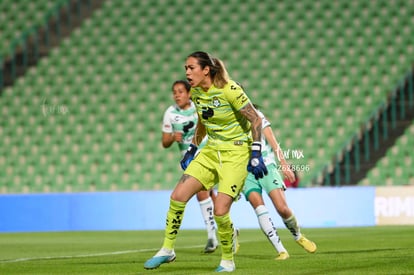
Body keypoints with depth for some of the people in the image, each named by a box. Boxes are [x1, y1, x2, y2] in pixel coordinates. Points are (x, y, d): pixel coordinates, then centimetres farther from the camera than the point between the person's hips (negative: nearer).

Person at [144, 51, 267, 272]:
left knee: (220, 211, -14)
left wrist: (255, 155, -18)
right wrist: (191, 150, 15)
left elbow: (255, 120, -14)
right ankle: (167, 250, 9)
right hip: (211, 152, 7)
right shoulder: (196, 92, 2)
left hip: (236, 153, -7)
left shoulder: (229, 90, -19)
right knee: (177, 196, -5)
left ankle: (228, 261, 9)